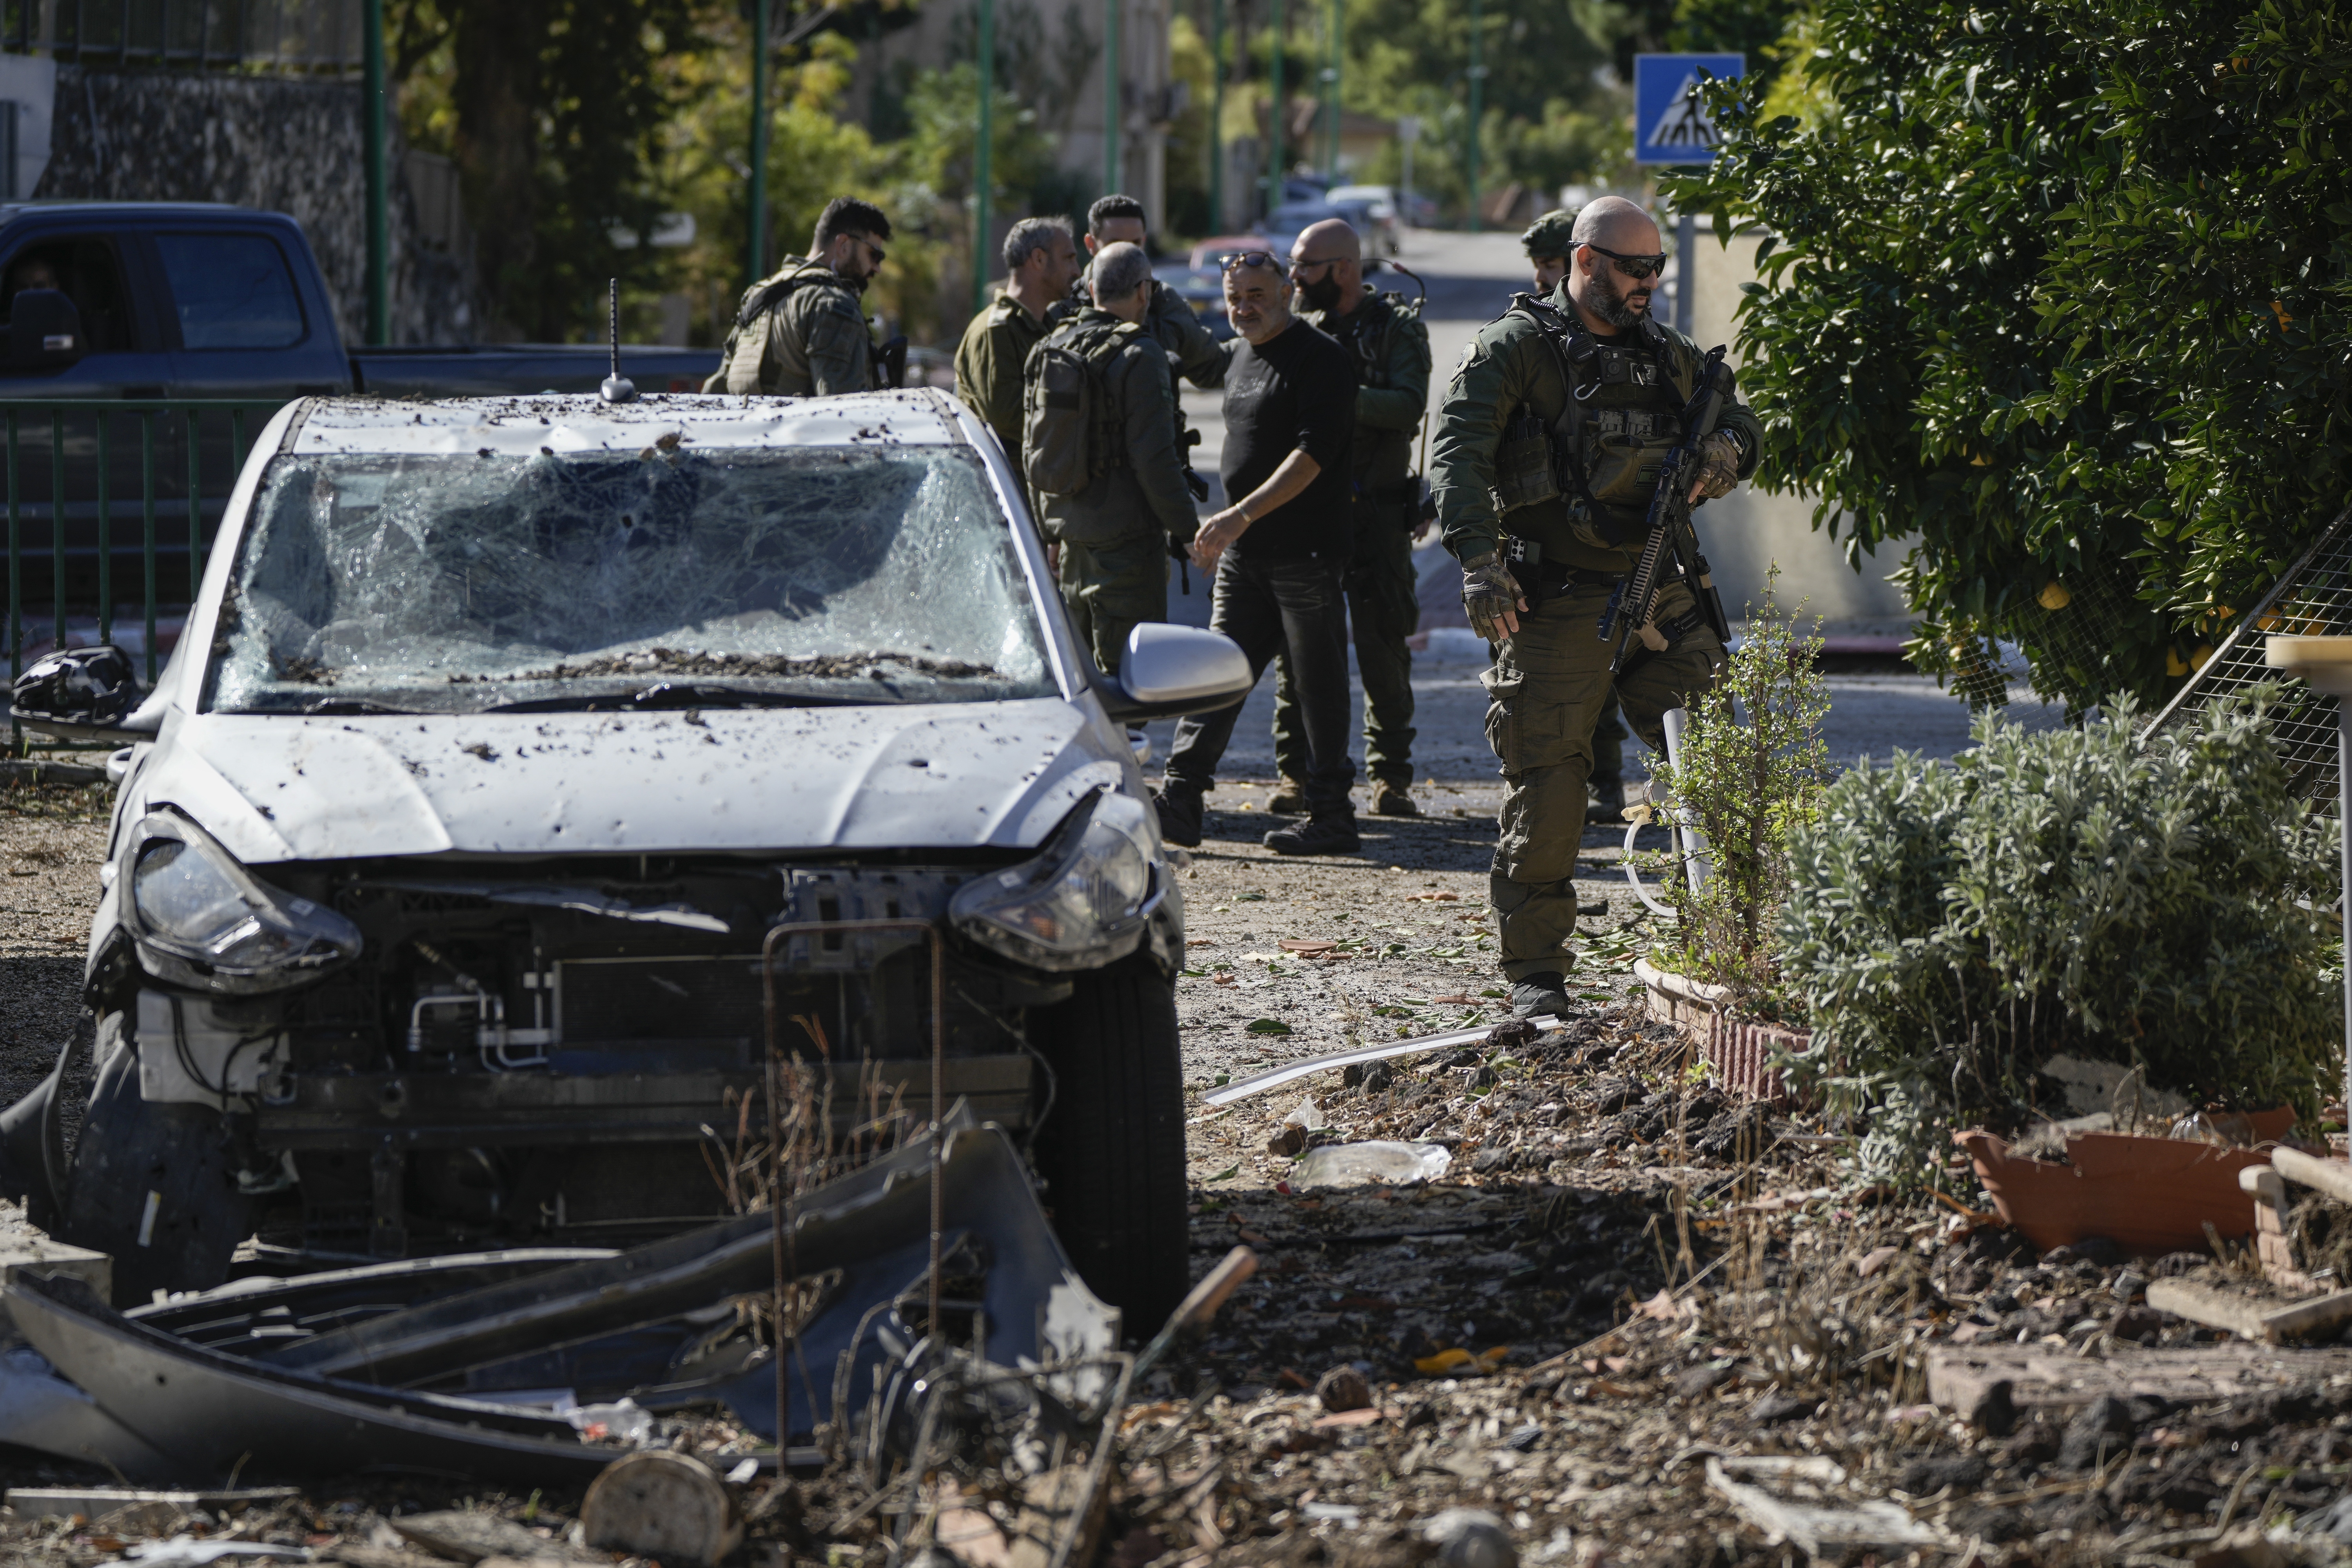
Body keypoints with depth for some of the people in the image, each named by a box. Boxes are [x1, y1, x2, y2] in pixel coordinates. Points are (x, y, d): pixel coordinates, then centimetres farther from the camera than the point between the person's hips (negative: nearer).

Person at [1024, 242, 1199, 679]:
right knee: (1128, 670, -5)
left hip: (1070, 531, 8)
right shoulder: (1140, 358, -14)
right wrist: (1187, 529, -10)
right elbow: (1154, 460, -18)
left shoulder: (1052, 348, 9)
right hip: (1127, 535, -8)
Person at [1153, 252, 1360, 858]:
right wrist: (1221, 531, 23)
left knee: (1319, 683, -1)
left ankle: (1331, 817, 4)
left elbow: (1312, 454, -20)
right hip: (1245, 554, 8)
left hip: (1306, 551, -8)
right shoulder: (1242, 360, 16)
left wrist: (1243, 514, -26)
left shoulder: (1320, 361, -12)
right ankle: (1180, 801, 2)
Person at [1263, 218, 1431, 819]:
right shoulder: (1298, 329, 10)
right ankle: (1297, 775, 9)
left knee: (1383, 650, -2)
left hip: (1374, 514, -4)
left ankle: (1391, 778, 5)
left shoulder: (1397, 328, -3)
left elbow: (1408, 407, -18)